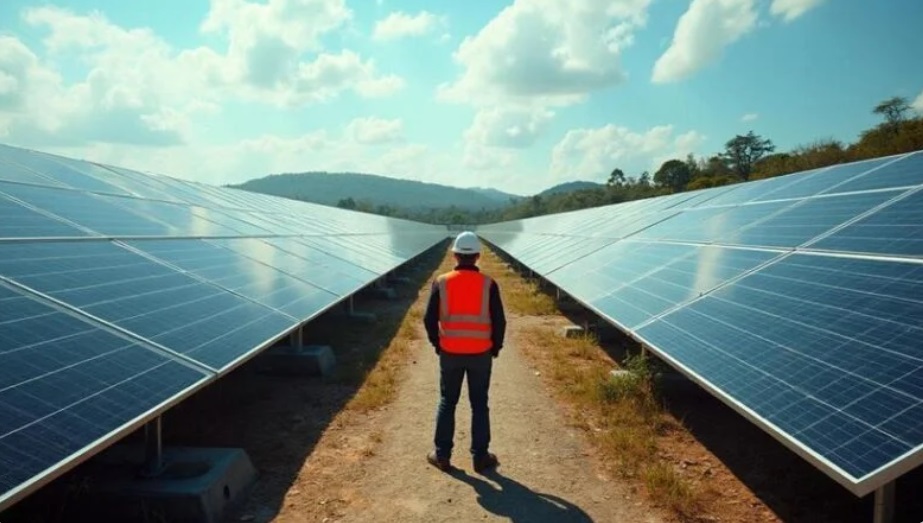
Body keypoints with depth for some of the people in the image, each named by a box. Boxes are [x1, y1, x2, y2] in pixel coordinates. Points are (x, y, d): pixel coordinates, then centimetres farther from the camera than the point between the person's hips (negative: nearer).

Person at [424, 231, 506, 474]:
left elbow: (429, 319, -3)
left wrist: (437, 343, 13)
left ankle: (442, 455, 20)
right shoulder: (488, 284, -8)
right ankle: (480, 457, 17)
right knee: (479, 405, 10)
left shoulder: (441, 282, -5)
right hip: (481, 353, -1)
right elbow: (499, 321, -6)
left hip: (450, 353, 1)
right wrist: (496, 346, 10)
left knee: (447, 403, 14)